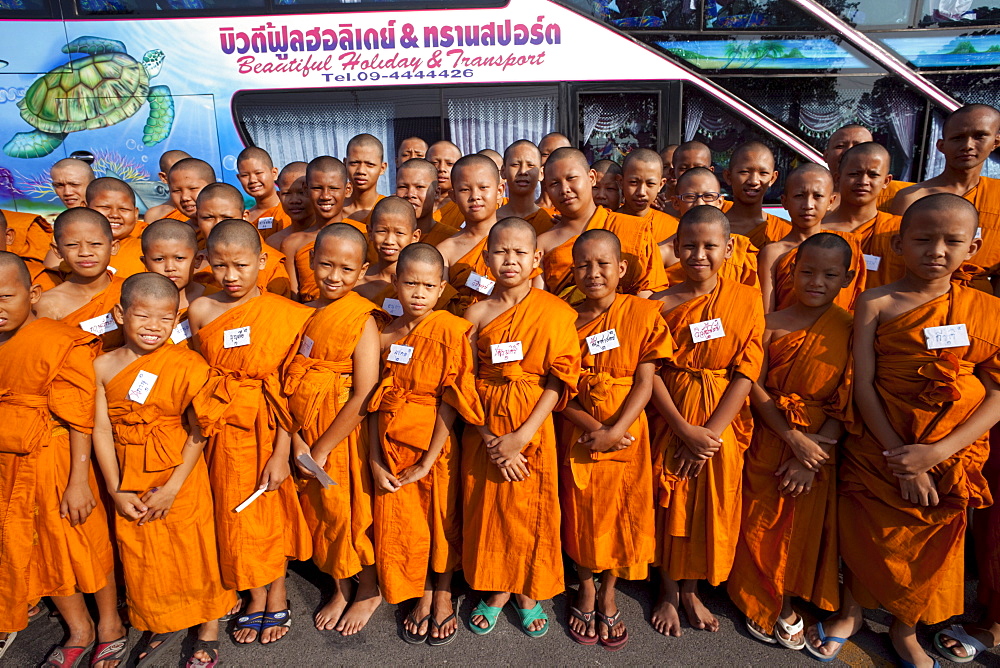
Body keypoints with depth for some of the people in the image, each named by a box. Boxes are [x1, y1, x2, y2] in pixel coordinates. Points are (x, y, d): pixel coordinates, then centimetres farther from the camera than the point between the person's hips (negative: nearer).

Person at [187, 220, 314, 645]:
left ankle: (277, 600, 32)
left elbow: (288, 388, -11)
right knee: (236, 515, 13)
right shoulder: (200, 311, -2)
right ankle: (256, 600, 33)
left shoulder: (284, 314, -10)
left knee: (273, 512, 11)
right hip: (224, 428, 3)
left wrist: (282, 452, -13)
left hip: (270, 428, -2)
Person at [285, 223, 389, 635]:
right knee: (320, 509, 16)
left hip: (345, 433, -5)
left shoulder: (362, 319, -15)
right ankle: (341, 586, 39)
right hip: (304, 433, 5)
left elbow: (364, 397, -19)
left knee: (351, 508, 8)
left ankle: (369, 589, 32)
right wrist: (297, 439, -12)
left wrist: (322, 448, -15)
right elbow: (290, 381, -1)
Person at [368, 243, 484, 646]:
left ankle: (443, 595, 38)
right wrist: (375, 459, -5)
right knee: (401, 525, 11)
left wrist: (427, 461, -16)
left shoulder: (450, 331, -12)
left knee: (441, 519, 14)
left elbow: (450, 401, -15)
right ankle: (422, 595, 36)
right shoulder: (385, 335, 1)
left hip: (436, 445, -3)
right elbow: (377, 401, 1)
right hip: (393, 446, 3)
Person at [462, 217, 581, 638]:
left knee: (532, 508, 8)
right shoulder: (477, 312, -1)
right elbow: (467, 382, -3)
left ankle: (528, 593, 32)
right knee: (488, 505, 10)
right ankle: (496, 591, 32)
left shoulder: (555, 311, -5)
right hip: (486, 425, 2)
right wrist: (490, 438, -12)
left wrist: (523, 435, -15)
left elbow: (560, 379, -8)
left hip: (534, 425, -1)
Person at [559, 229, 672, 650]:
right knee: (581, 512, 10)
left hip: (627, 434, 0)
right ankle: (586, 589, 35)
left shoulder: (643, 313, -5)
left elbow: (645, 382, -8)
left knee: (623, 512, 8)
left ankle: (608, 594, 33)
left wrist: (615, 431, -18)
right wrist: (593, 427, -18)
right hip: (577, 434, 1)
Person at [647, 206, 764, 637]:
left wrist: (711, 432, -14)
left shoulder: (746, 299, -4)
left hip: (724, 421, 1)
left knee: (712, 508, 11)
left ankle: (691, 590, 34)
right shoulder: (662, 303, -5)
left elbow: (747, 372, -7)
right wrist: (685, 429, -16)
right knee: (671, 504, 9)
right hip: (673, 418, 0)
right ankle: (669, 593, 31)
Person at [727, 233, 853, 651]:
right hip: (770, 439, 0)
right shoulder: (771, 324, -5)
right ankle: (764, 604, 32)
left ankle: (786, 603, 34)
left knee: (804, 526, 11)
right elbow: (754, 386, -8)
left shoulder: (851, 330, -5)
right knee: (762, 522, 9)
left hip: (821, 447, 0)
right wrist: (793, 438, -17)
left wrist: (813, 454, -13)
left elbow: (847, 404, -6)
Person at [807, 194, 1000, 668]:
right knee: (866, 533, 12)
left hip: (951, 457, 2)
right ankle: (850, 612, 41)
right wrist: (900, 457, -15)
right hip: (878, 448, -1)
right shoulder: (876, 303, -7)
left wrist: (936, 452, -17)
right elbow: (863, 384, -10)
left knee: (932, 544, 16)